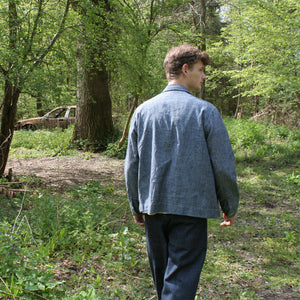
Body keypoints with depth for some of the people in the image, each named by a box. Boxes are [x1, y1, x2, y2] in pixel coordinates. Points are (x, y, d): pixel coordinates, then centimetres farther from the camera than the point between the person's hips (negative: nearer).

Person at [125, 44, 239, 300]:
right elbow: (223, 166, -7)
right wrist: (230, 207, 7)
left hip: (153, 207, 5)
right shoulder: (205, 111, -10)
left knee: (162, 276, 21)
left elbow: (132, 165, 7)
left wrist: (136, 207, 18)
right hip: (191, 210, -4)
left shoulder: (143, 111, 3)